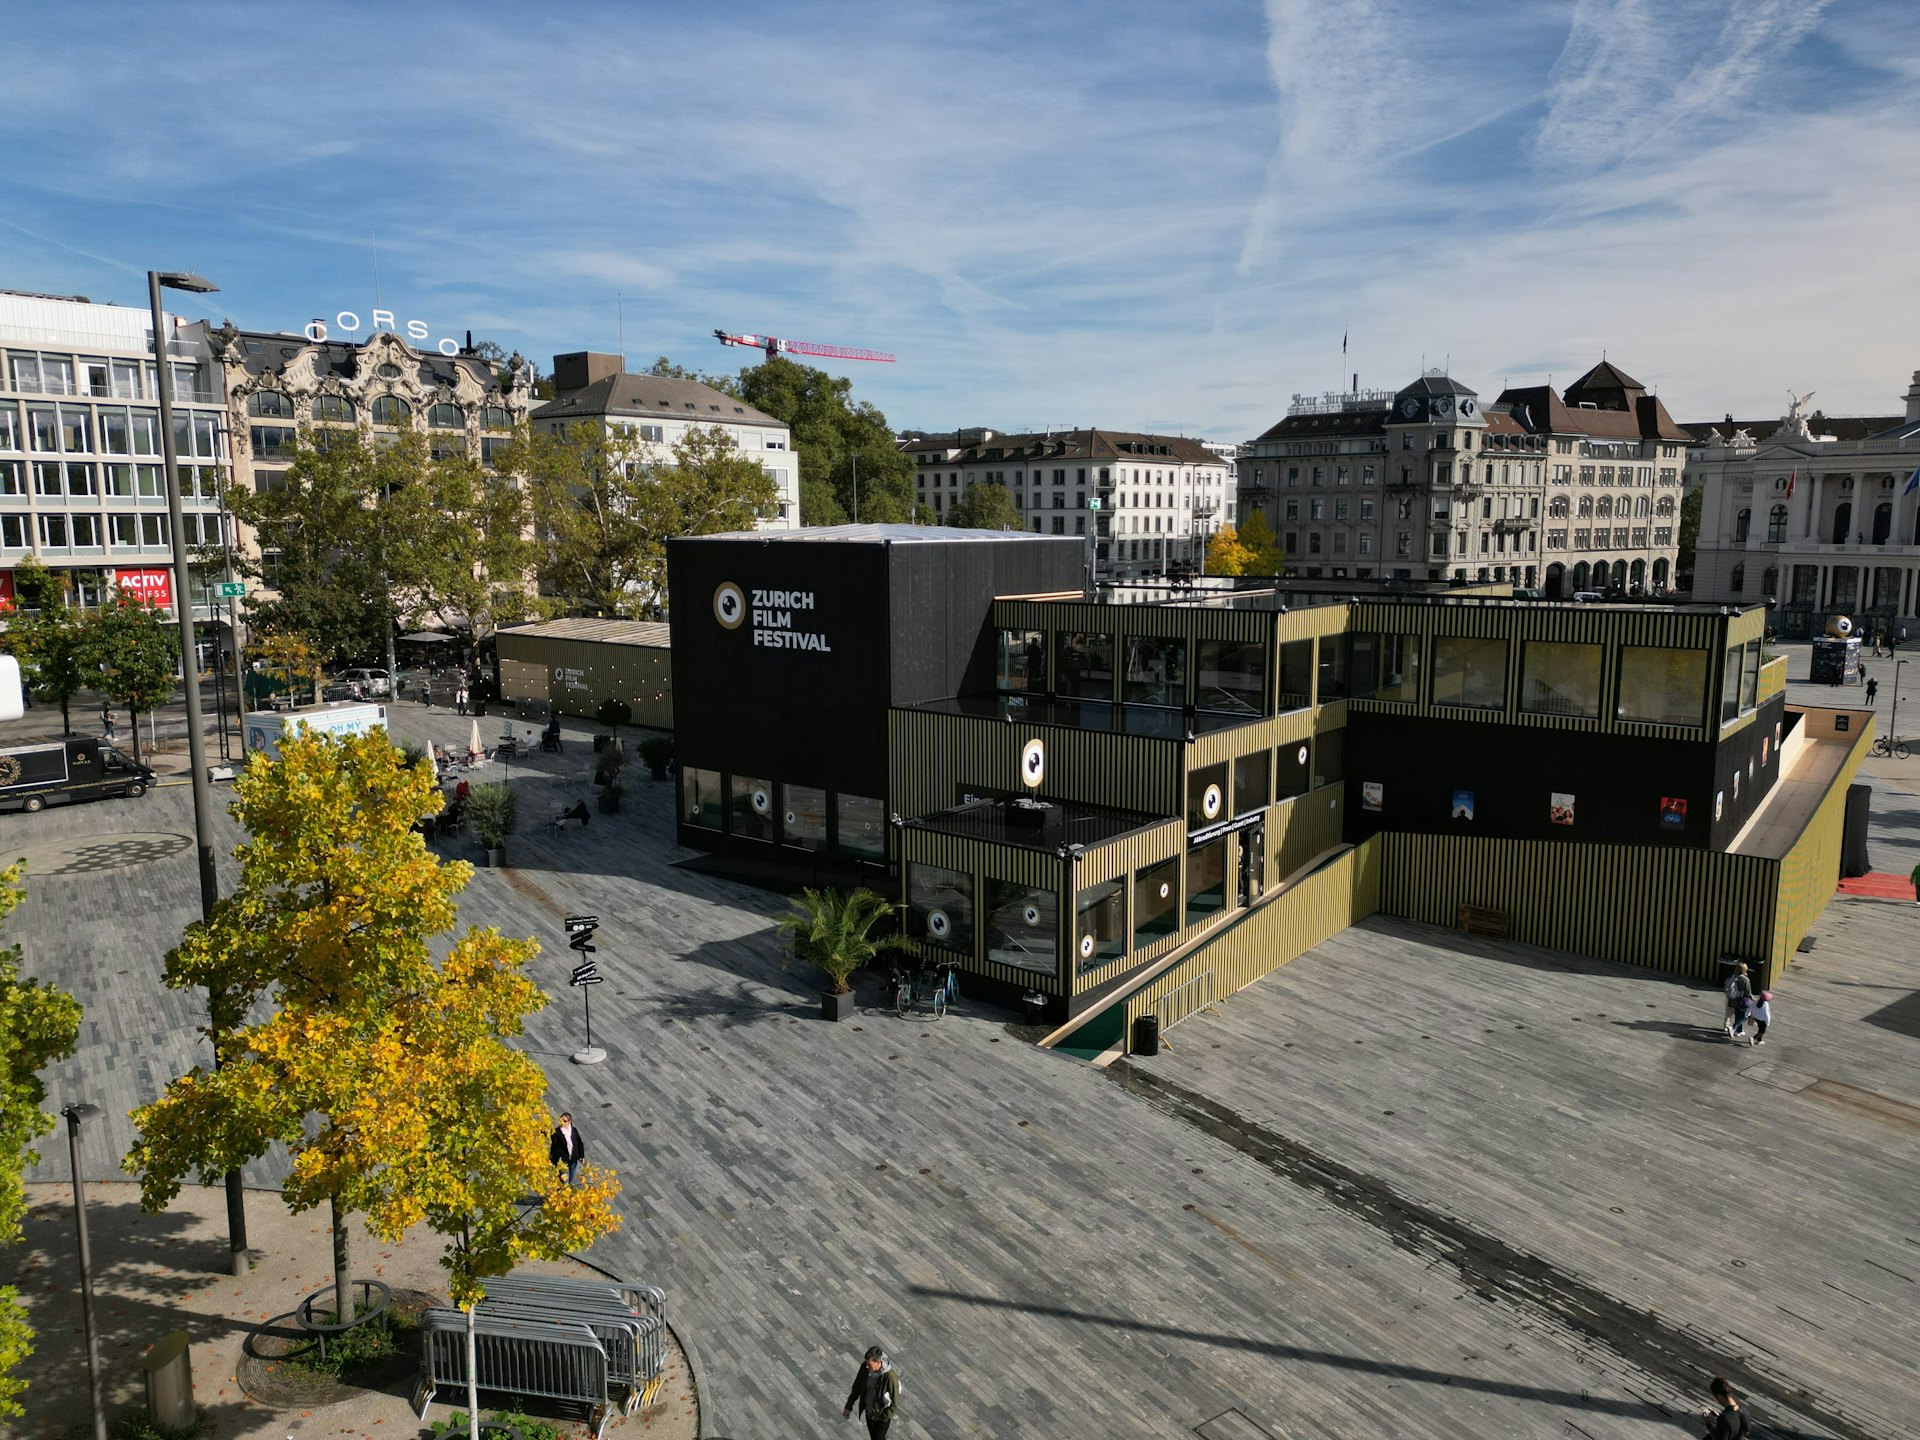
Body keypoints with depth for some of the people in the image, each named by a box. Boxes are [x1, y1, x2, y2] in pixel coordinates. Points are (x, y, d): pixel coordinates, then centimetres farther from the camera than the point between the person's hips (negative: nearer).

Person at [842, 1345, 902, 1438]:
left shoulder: (891, 1377, -37)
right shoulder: (865, 1366, -22)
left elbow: (894, 1404, -24)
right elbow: (857, 1386, -3)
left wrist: (880, 1417, -18)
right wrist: (849, 1406, 1)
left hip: (882, 1416, -5)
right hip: (868, 1412, 5)